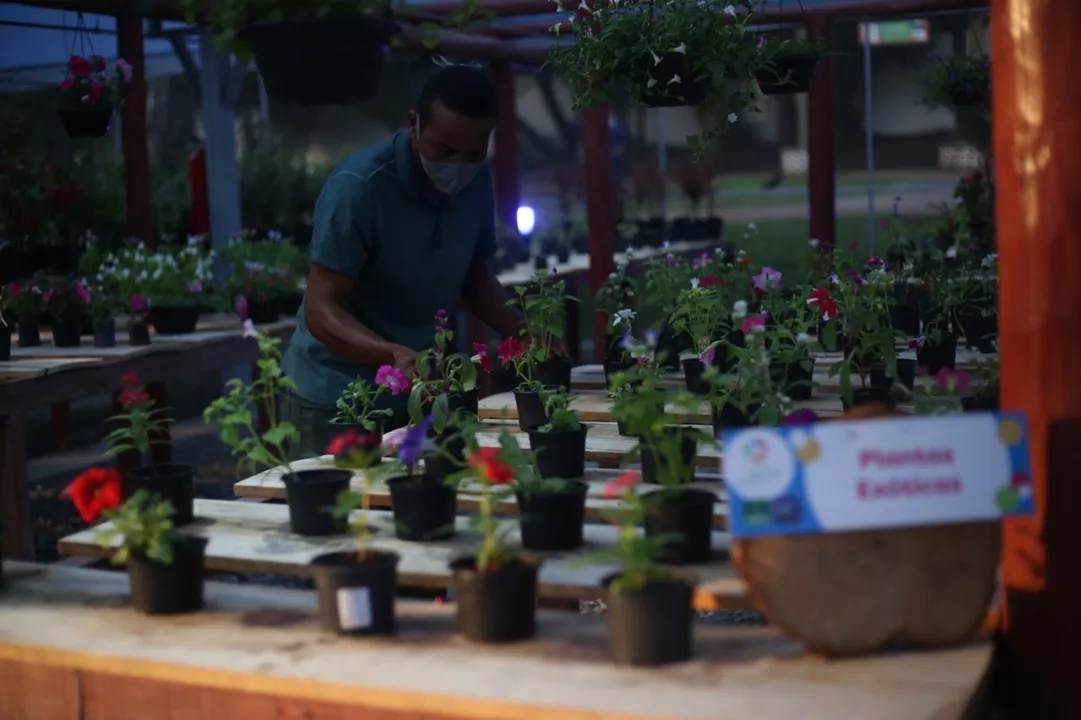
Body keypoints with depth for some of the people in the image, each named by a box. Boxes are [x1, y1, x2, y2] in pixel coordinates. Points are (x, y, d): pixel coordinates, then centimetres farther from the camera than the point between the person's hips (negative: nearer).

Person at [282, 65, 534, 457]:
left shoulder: (477, 181, -3)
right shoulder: (357, 187, -22)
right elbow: (321, 310, -25)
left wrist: (526, 335, -5)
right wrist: (394, 355, -41)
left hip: (422, 392, 6)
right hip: (337, 396, -5)